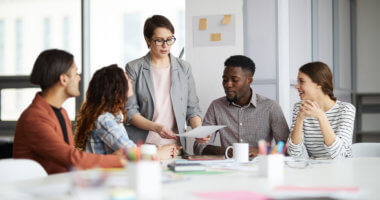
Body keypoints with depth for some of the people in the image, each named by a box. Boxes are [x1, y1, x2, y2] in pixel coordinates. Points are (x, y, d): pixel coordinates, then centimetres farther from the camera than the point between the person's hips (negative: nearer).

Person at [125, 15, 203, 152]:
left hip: (175, 145, 2)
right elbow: (129, 111, -2)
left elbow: (192, 108, 15)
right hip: (143, 145, -2)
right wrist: (156, 127, -16)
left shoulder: (184, 68, 13)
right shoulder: (134, 68, 3)